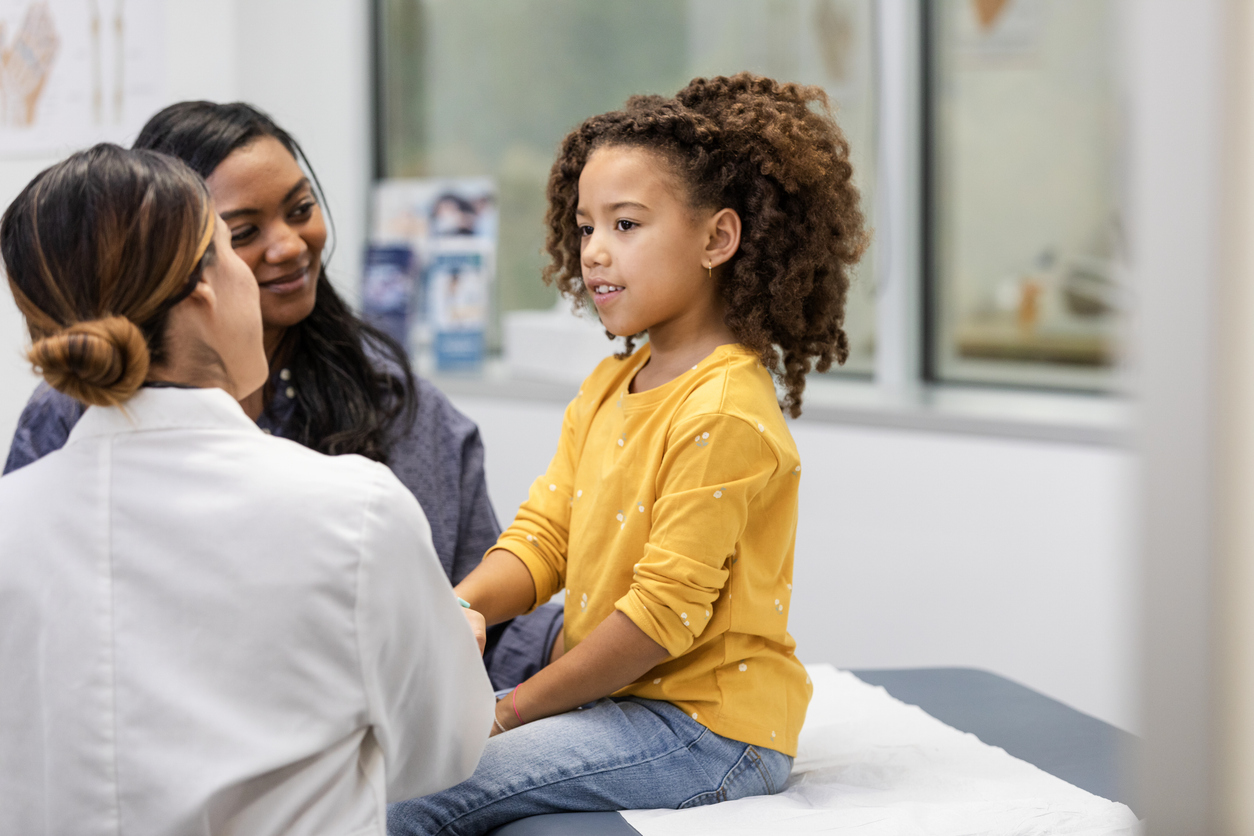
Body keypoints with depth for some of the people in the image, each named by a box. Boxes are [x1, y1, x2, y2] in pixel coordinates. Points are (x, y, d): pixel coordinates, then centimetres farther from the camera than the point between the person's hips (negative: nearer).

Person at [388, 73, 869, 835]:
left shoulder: (723, 415, -19)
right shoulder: (607, 389, 12)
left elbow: (662, 613, -20)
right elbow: (544, 534, 8)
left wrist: (514, 709, -14)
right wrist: (460, 606, -13)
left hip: (705, 723, -9)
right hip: (617, 697, 9)